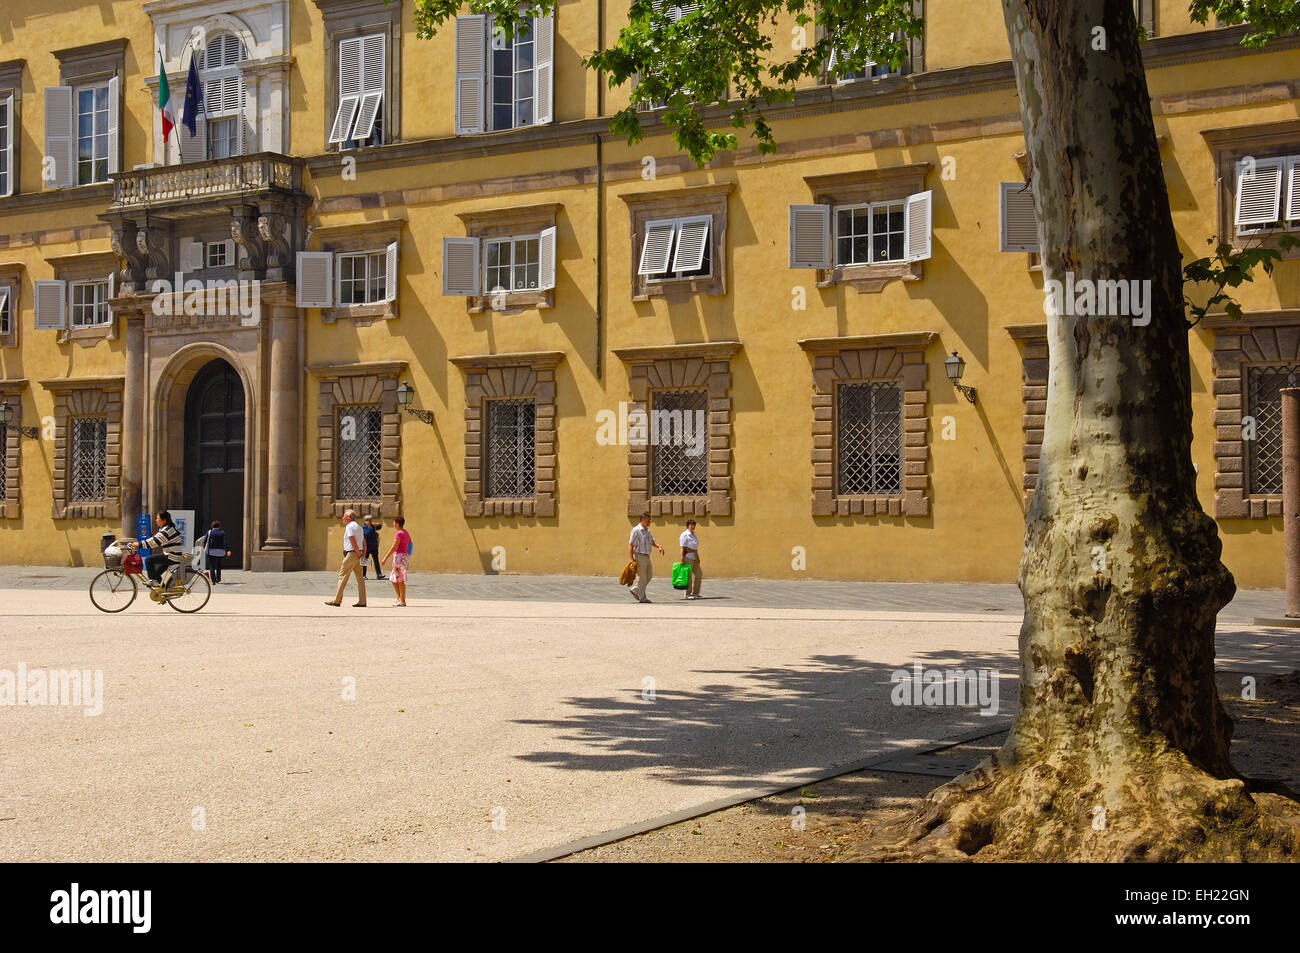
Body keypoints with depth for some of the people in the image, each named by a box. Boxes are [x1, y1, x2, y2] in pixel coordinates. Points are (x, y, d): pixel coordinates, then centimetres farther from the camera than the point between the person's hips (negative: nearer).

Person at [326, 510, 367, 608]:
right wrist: (363, 554, 11)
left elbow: (353, 542, -19)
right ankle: (362, 601, 3)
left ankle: (337, 601, -3)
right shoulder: (359, 526, 18)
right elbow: (364, 542, 17)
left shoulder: (349, 527, -11)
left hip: (351, 553, -9)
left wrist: (358, 553, -15)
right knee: (359, 577, 6)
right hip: (357, 554, 9)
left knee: (343, 576, -4)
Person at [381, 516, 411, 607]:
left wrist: (386, 557, -15)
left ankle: (402, 601, -4)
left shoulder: (399, 534, -14)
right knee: (393, 579, 15)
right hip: (405, 556, 10)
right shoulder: (406, 533, 15)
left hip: (399, 556, -10)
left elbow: (394, 547, -18)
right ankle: (399, 598, 15)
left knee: (400, 580, -6)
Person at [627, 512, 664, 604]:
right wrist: (631, 559, -20)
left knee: (649, 576, 12)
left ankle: (635, 590, 24)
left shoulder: (648, 531, 13)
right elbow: (631, 545, -14)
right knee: (642, 578, -4)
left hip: (647, 557, 8)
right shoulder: (636, 530, -12)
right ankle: (642, 598, 5)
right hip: (639, 556, -8)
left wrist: (659, 546, -4)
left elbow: (652, 541, 19)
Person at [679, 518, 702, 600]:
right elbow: (682, 547, -14)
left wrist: (698, 559, 21)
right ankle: (687, 594, -1)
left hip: (694, 557, 9)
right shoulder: (685, 535, -7)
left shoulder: (694, 535, 18)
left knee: (698, 574, 8)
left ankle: (695, 593, 17)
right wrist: (682, 557, -21)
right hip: (688, 556, -9)